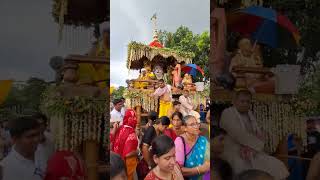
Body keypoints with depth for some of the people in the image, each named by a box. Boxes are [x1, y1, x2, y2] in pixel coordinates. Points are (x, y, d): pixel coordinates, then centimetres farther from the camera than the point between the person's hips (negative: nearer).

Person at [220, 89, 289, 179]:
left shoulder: (249, 114, 15)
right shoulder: (227, 113, -7)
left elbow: (259, 135, 7)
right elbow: (239, 135, -17)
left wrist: (251, 147, -12)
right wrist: (258, 145, -9)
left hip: (252, 152, 7)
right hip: (234, 154, -7)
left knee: (278, 167, -7)